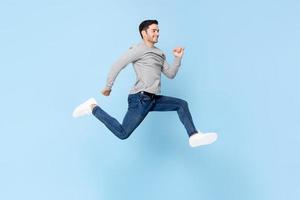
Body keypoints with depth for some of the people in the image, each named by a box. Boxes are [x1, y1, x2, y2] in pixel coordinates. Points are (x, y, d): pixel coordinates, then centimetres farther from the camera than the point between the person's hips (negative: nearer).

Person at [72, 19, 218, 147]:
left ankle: (194, 136, 1)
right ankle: (93, 108, 5)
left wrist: (178, 58, 6)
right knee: (123, 133, -10)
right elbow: (117, 66, -8)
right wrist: (108, 88, -5)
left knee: (182, 104, 6)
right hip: (141, 98, -8)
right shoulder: (139, 49, -5)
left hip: (153, 99, 9)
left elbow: (170, 74, 18)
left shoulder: (159, 54, 21)